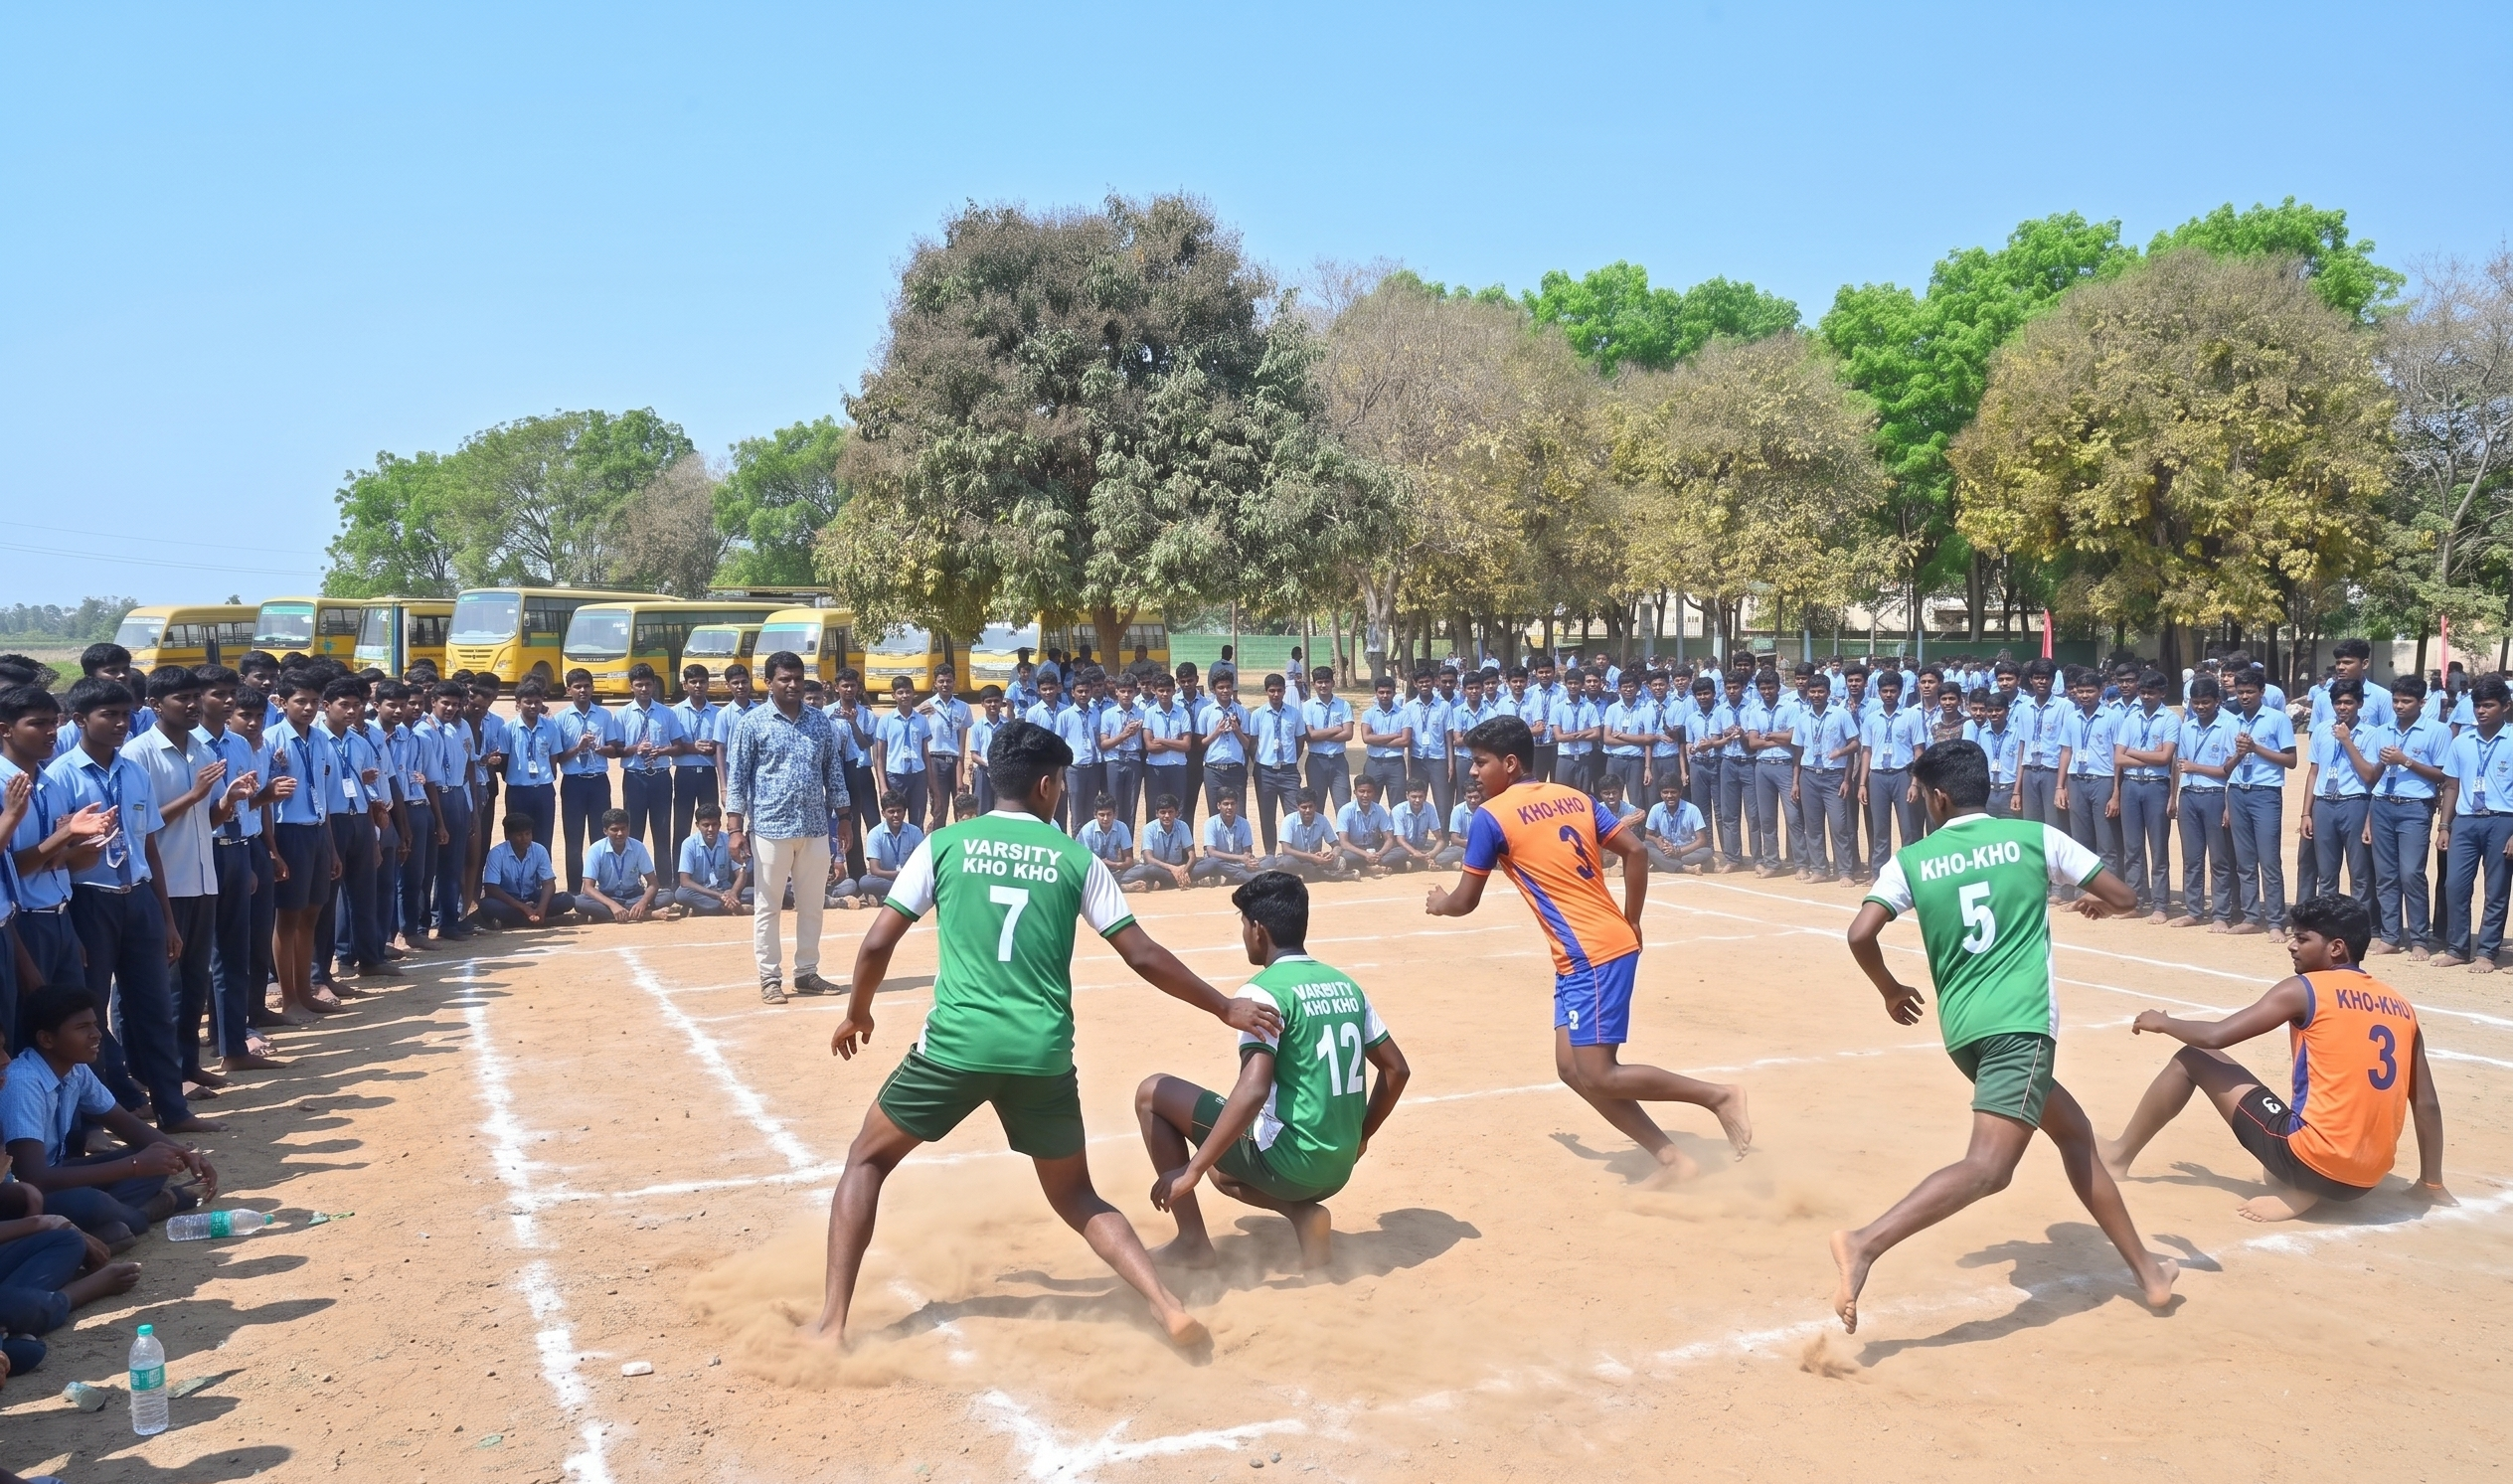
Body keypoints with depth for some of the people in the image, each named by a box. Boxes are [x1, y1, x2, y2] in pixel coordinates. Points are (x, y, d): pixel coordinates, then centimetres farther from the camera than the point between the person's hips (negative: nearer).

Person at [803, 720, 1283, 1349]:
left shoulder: (945, 843, 5)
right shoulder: (1076, 859, 6)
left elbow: (878, 943, 4)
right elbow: (1144, 956, 6)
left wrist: (857, 1014, 23)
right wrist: (1226, 1009, 18)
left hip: (956, 1043, -1)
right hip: (1044, 1054, 2)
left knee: (867, 1159, 21)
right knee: (1076, 1196, 20)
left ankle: (831, 1323, 12)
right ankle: (1170, 1309, 2)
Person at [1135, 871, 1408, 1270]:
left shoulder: (1264, 991, -14)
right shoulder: (1345, 984, 9)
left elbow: (1253, 1090, -26)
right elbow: (1396, 1069, 14)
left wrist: (1192, 1170, -21)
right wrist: (1359, 1138, 26)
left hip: (1286, 1162, -8)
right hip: (1338, 1167, 8)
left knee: (1152, 1093, 4)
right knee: (1224, 1168, 35)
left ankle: (1192, 1241, 5)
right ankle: (1303, 1212, 7)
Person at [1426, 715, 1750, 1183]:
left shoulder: (1490, 816, -6)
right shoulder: (1574, 798, 14)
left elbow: (1465, 902, 0)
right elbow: (1636, 851, 11)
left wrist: (1438, 903, 23)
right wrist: (1630, 923, 19)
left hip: (1591, 955, -9)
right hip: (1611, 943, 9)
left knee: (1599, 1076, -5)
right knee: (1573, 1067, 10)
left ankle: (1717, 1094, 1)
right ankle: (1671, 1158, 10)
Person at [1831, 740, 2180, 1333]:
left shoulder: (1911, 860, 8)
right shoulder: (2035, 836, 6)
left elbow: (1861, 934, -4)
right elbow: (2124, 895, 12)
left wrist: (1891, 991, 14)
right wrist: (2096, 902, 36)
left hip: (1962, 1028, 5)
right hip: (2022, 1022, -5)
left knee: (2073, 1130, 24)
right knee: (1988, 1165, -16)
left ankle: (2147, 1271, 32)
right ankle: (1866, 1244, -34)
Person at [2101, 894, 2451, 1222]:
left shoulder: (2304, 990, -4)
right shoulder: (2401, 1006, 12)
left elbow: (2215, 1036, -5)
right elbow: (2427, 1104, 14)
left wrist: (2161, 1023, 15)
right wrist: (2431, 1185, 23)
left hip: (2311, 1160, -5)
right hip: (2366, 1179, 6)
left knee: (2192, 1059, 9)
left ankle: (2118, 1157, 20)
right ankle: (2302, 1189, 5)